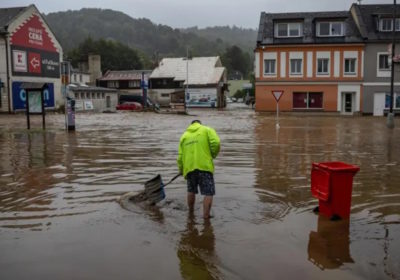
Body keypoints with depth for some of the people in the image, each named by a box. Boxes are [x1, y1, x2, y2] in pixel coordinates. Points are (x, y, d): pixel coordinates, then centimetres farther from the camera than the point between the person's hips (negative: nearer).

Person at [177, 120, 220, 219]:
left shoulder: (184, 135, 18)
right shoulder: (207, 130, 8)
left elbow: (180, 156, 14)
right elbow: (216, 143, -10)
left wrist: (182, 171, 23)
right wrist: (212, 155, 7)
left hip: (189, 167, 5)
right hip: (204, 166, -4)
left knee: (191, 191, 22)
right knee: (208, 193, -1)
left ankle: (191, 211, 36)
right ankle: (206, 215, -5)